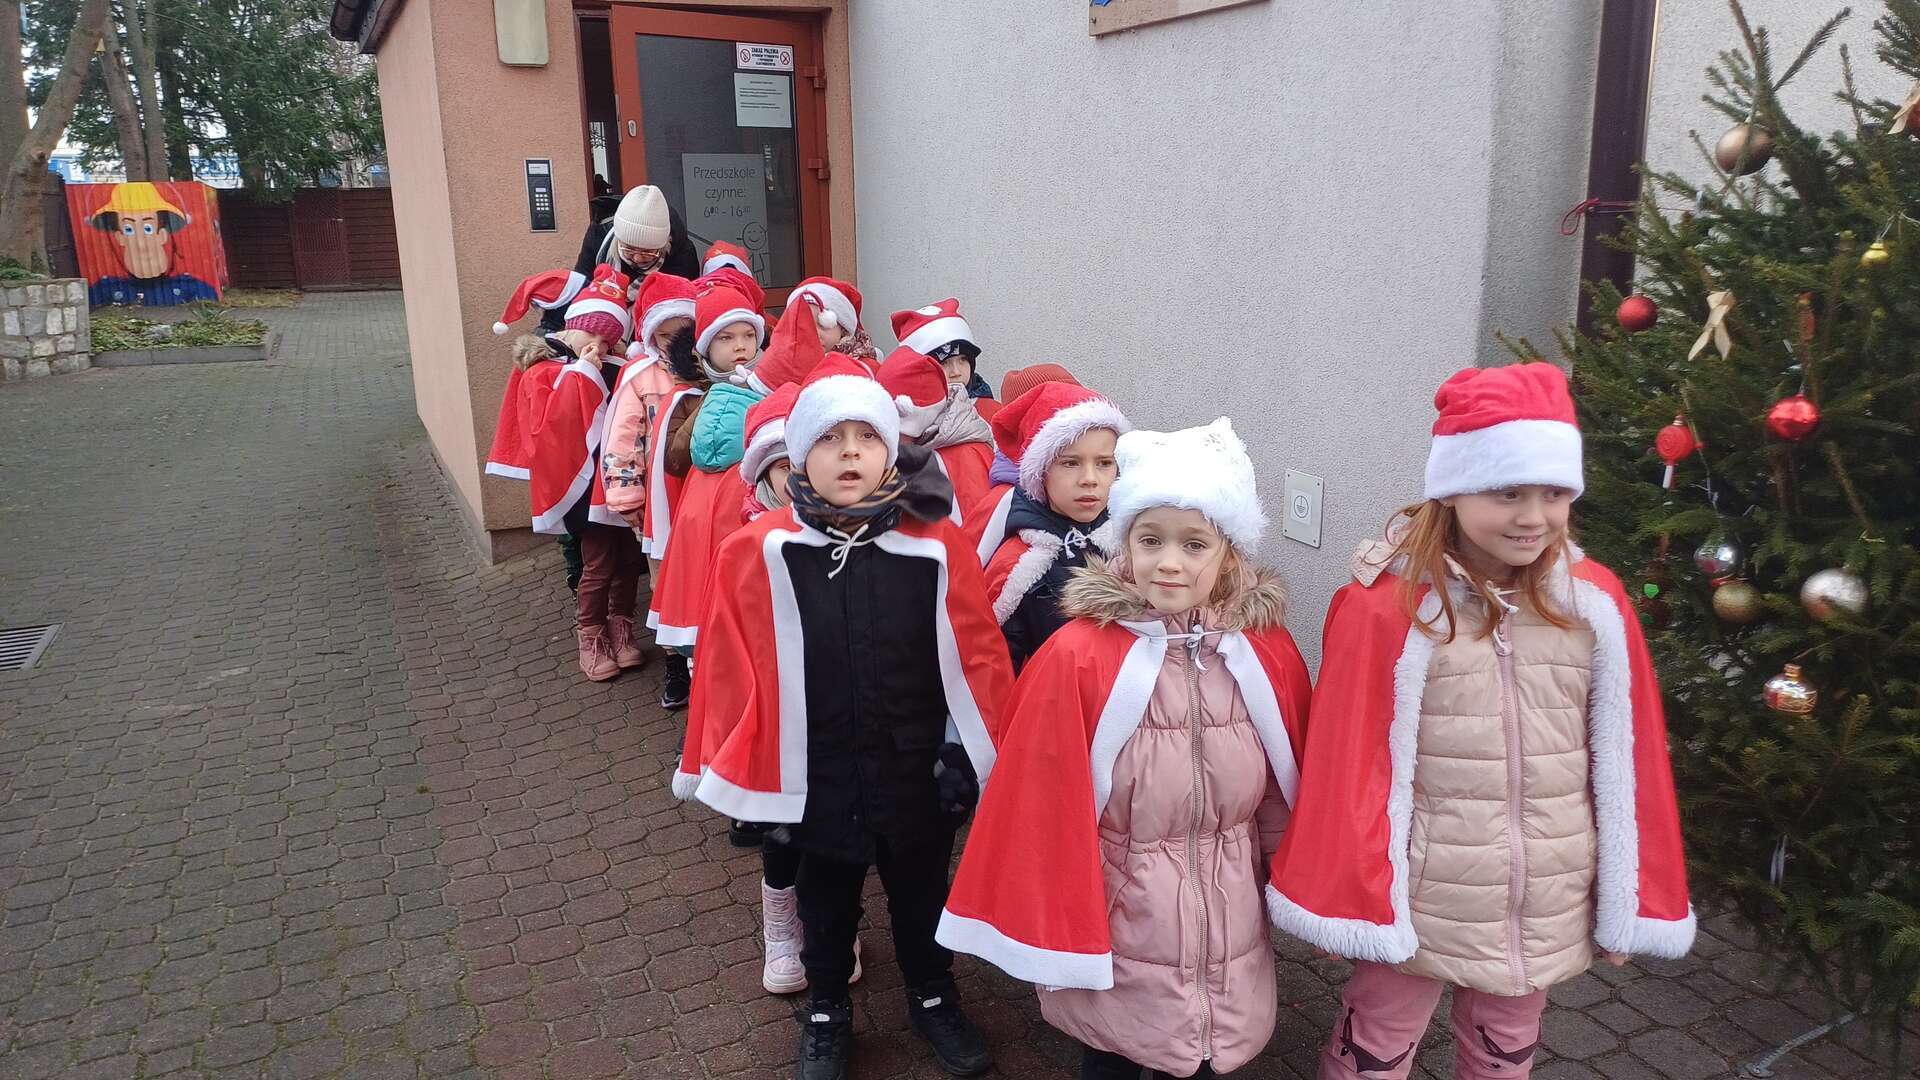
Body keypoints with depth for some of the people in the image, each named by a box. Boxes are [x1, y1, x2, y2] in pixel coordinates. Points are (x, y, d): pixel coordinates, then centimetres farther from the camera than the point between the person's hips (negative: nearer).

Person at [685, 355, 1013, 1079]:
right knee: (826, 905, 23)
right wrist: (742, 772, -6)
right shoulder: (760, 552, -14)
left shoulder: (936, 546, -15)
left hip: (918, 776, 1)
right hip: (817, 781, 0)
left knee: (923, 897, 23)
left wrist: (973, 757, -6)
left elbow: (978, 657, -8)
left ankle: (934, 999, 49)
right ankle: (826, 1013, 48)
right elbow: (730, 669, -8)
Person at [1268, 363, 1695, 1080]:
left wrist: (1629, 897, 3)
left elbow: (1626, 759, 2)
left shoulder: (1597, 603, -3)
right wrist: (1338, 900, -10)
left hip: (1549, 906, 4)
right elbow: (1349, 763, -13)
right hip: (1423, 901, -4)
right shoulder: (1388, 605, -16)